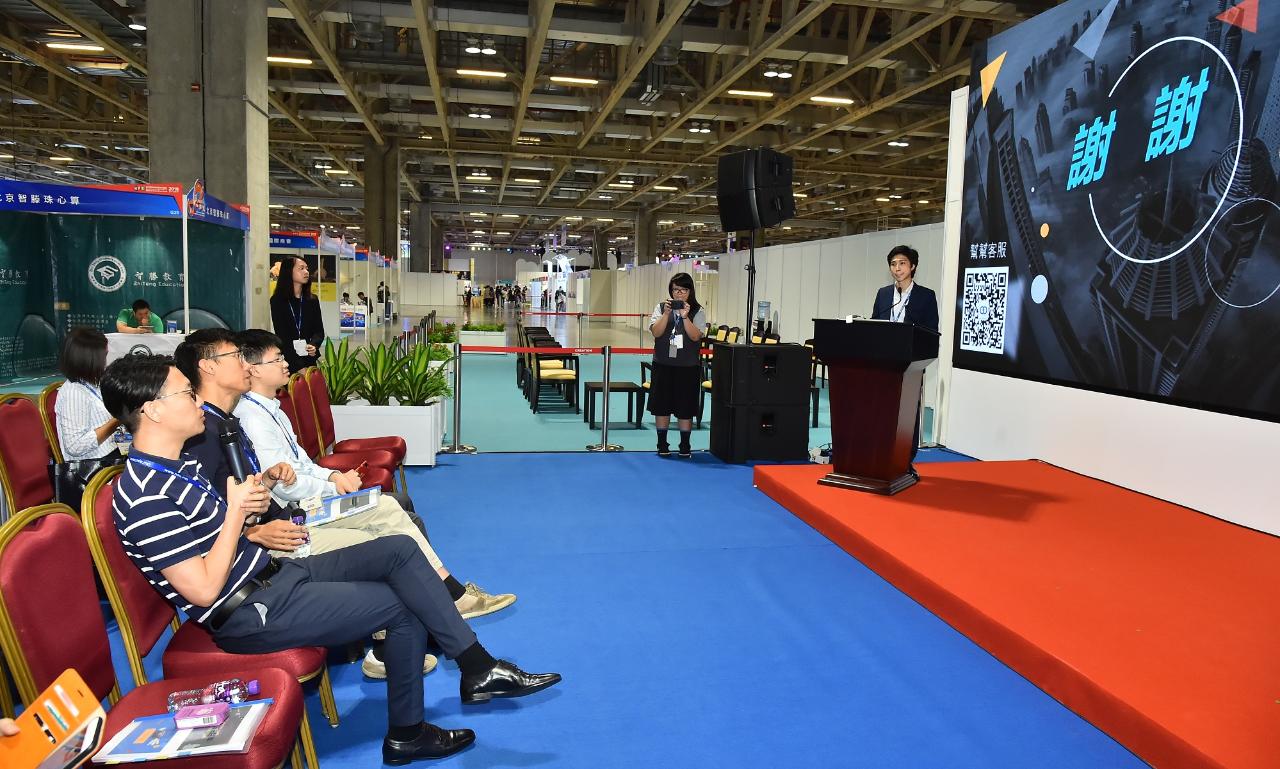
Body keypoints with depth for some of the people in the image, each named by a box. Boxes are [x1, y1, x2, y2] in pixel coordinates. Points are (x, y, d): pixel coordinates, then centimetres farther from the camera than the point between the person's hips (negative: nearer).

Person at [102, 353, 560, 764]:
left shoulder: (179, 464, 8)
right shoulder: (145, 498, -23)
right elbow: (203, 590, -24)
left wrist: (259, 489, -1)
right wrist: (235, 509, -17)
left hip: (274, 573, 10)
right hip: (251, 614, -9)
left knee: (400, 550, -1)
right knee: (405, 607, -6)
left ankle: (478, 667, 1)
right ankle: (406, 736, 15)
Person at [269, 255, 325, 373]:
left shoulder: (312, 300, 8)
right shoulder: (277, 301, -3)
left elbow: (319, 330, 7)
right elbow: (281, 335, -8)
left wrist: (314, 345, -18)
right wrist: (298, 366, -17)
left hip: (310, 359, 3)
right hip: (287, 360, -3)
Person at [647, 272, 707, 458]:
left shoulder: (697, 311, 1)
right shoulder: (661, 307, 4)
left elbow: (695, 336, -11)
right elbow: (656, 332, -7)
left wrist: (685, 317, -21)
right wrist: (666, 314, -18)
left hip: (688, 367, -1)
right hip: (663, 365, 1)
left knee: (685, 408, 5)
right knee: (661, 406, 6)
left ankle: (685, 446, 16)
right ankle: (662, 445, 19)